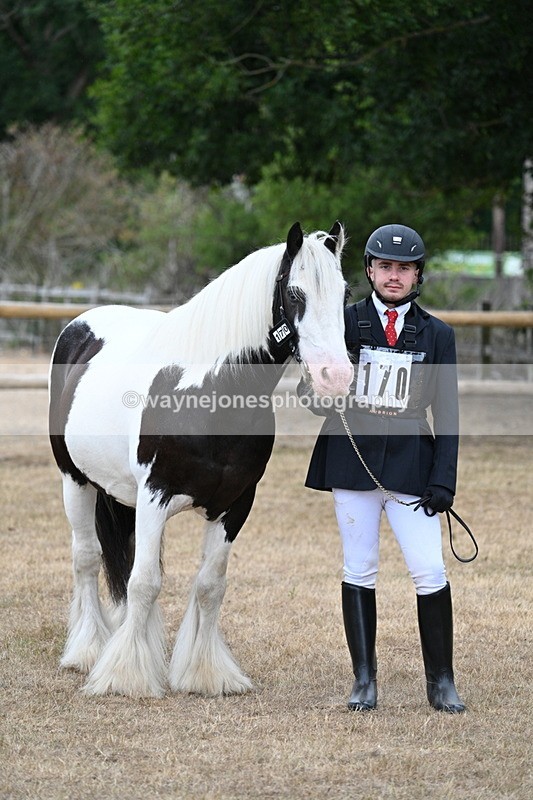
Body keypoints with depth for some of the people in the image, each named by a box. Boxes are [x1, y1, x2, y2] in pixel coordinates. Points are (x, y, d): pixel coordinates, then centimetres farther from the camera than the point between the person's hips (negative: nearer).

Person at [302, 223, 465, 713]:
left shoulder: (437, 335, 5)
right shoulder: (346, 321, 4)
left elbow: (446, 413, 4)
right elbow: (320, 395, 7)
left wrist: (443, 479, -4)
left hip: (410, 460, 0)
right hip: (352, 456, 0)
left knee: (430, 572, -7)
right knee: (359, 571, 5)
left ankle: (441, 682, 5)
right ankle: (364, 682, 12)